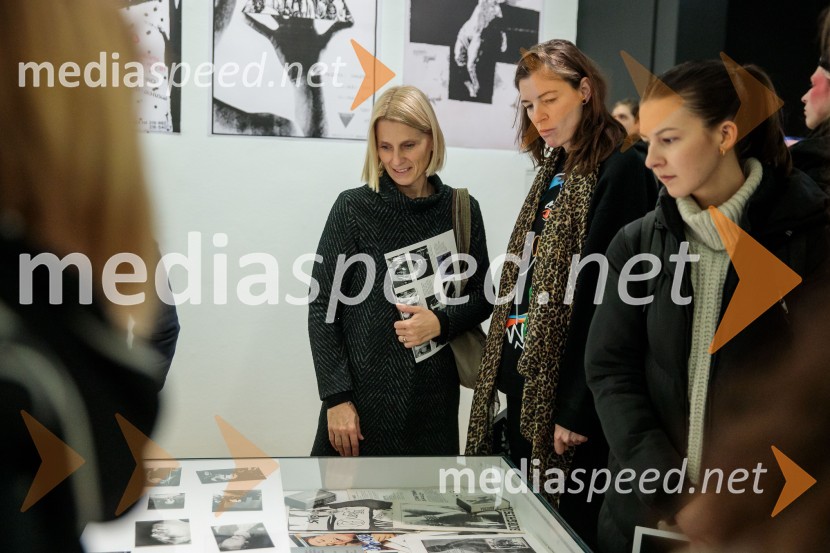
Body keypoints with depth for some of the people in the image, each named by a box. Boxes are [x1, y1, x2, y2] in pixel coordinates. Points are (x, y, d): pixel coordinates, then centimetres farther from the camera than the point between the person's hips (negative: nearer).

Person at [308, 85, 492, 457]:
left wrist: (442, 323, -13)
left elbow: (482, 297, 8)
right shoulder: (353, 208, -7)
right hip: (363, 392, -2)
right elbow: (322, 307, -5)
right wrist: (336, 398, -10)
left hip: (434, 397, 2)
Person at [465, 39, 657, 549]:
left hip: (567, 394, -8)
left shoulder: (620, 171, -12)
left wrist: (577, 409, -19)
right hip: (524, 381, 8)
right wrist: (503, 373, 12)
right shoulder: (553, 173, 14)